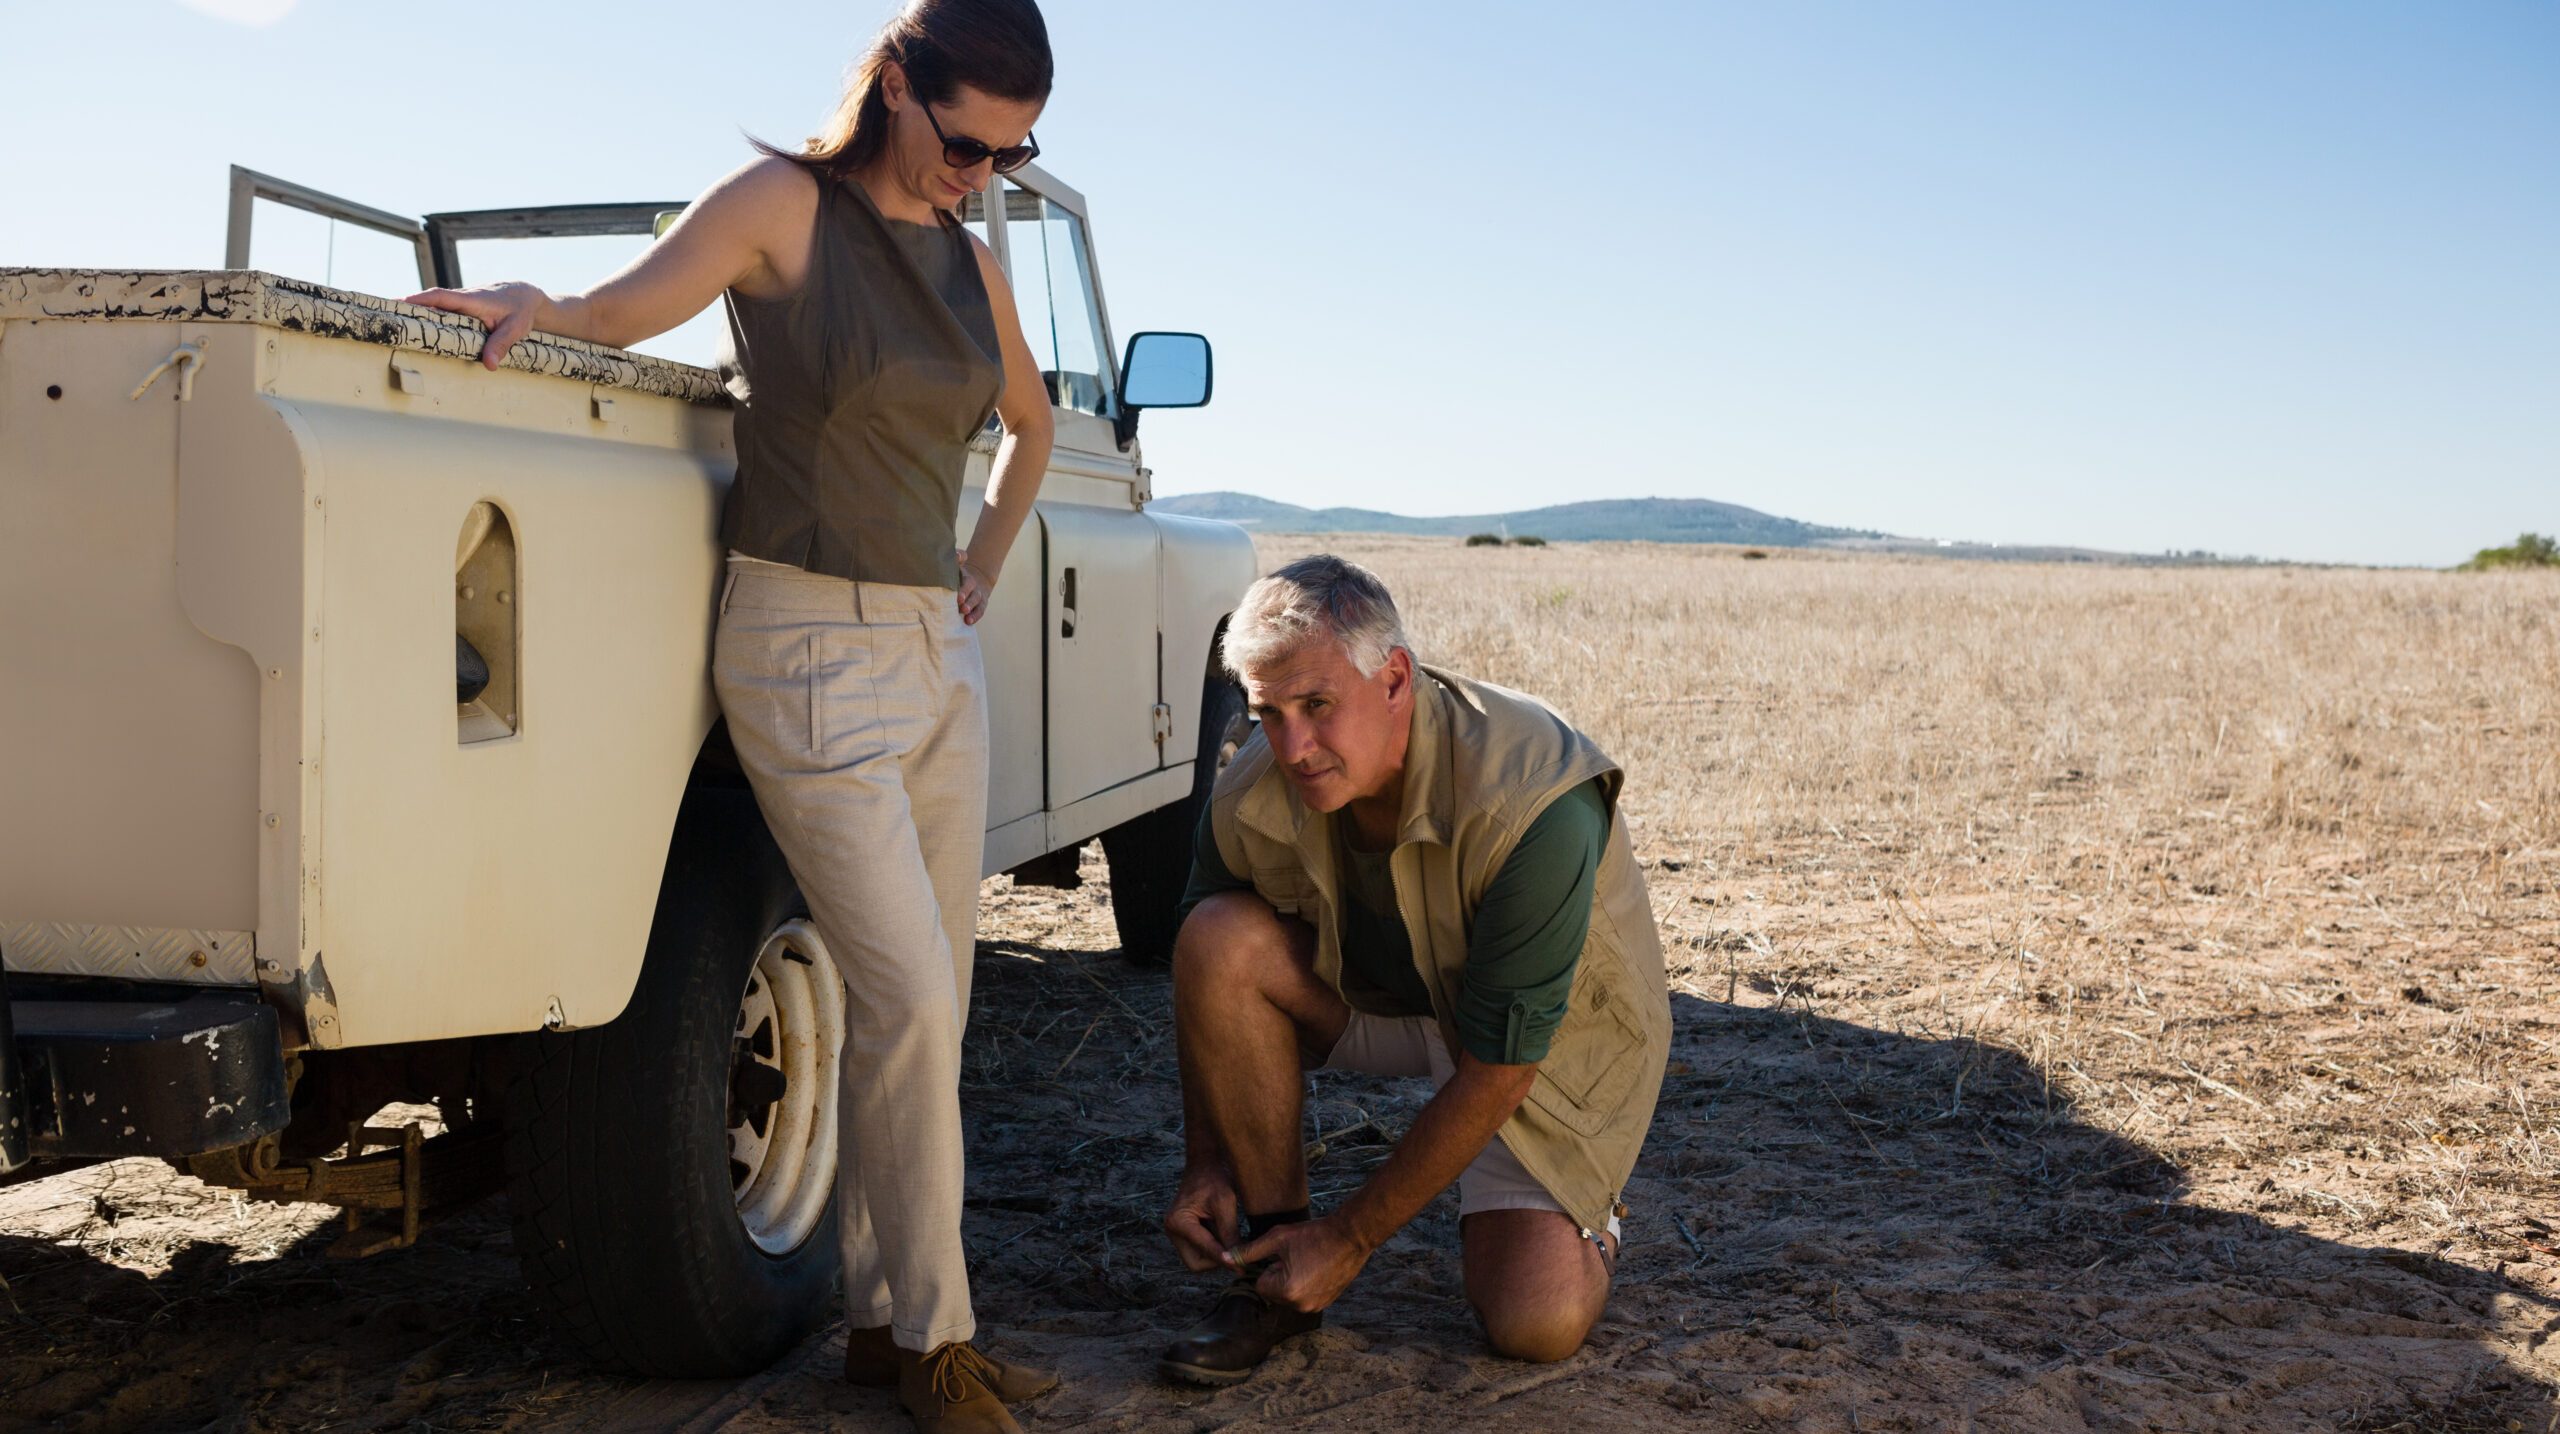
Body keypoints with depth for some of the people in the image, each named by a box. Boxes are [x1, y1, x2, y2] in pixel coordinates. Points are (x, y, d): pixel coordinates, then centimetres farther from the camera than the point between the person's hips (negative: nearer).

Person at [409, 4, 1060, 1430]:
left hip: (942, 653, 7)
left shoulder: (971, 259, 11)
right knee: (906, 1001, -9)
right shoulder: (785, 205, -5)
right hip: (812, 655, -7)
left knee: (923, 1009, 9)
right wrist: (535, 303, -24)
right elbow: (626, 308, -2)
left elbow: (1032, 425, 26)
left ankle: (887, 1316, 21)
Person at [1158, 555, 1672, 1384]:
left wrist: (1351, 1240, -23)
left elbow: (1494, 1074, -29)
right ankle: (1270, 1250, -9)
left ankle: (1583, 1206, 16)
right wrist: (1204, 1166, -7)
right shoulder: (1252, 799, -21)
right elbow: (1210, 975, -1)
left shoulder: (1536, 809, -36)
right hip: (1374, 993, 4)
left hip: (1552, 1030, -4)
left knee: (1535, 1325, -21)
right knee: (1219, 938, -25)